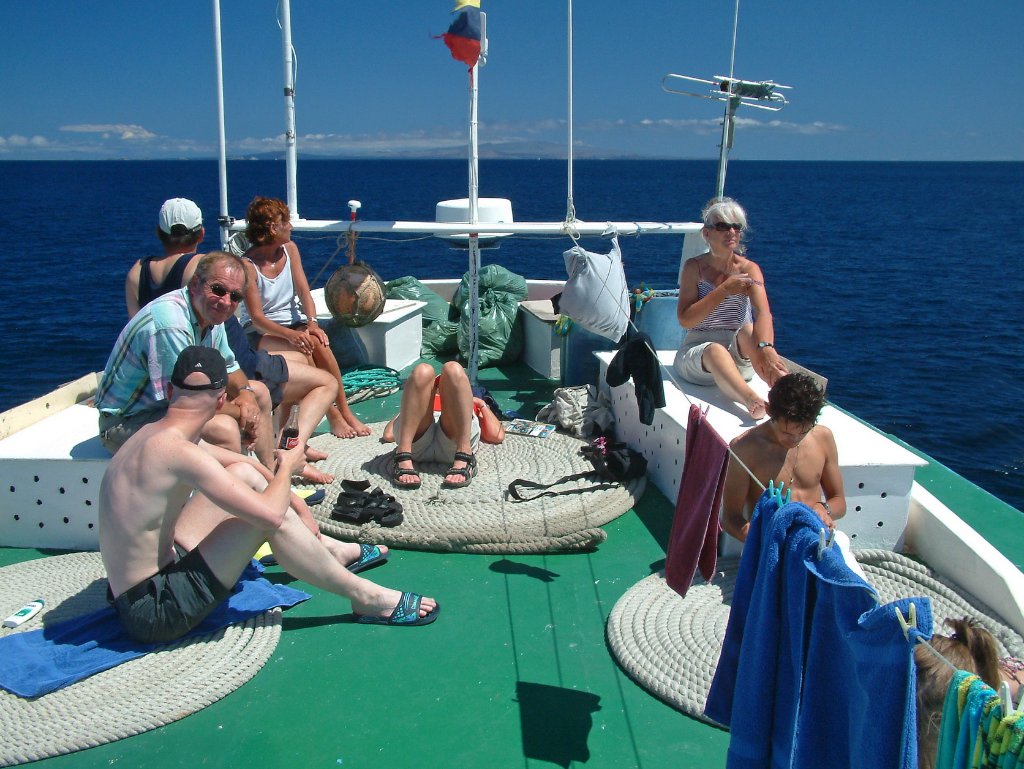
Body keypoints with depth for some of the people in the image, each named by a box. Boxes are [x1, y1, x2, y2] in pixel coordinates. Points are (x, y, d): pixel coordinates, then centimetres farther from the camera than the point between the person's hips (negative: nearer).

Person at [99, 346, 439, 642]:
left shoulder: (153, 434, 3)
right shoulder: (179, 452, -26)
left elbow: (247, 462, 13)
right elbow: (271, 515, -29)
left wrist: (298, 506, 8)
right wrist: (286, 467, -9)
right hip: (156, 611, -9)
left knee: (246, 473, 9)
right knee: (266, 512, -20)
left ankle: (332, 551, 23)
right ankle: (367, 598, -5)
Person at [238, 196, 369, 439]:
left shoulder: (289, 249, 3)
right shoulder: (248, 266, -15)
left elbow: (304, 292, -1)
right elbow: (256, 317, -19)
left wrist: (312, 323, -20)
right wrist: (291, 335, -35)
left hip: (293, 322, 4)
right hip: (260, 333, -4)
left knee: (318, 342, -28)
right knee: (302, 348, -33)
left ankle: (345, 412, -25)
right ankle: (332, 414, -26)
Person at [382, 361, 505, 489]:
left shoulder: (474, 410, 43)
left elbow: (497, 436, 22)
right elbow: (388, 435, 28)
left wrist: (481, 403, 32)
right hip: (417, 444, 1)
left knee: (453, 370, -16)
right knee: (423, 372, -17)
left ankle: (463, 458, -35)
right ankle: (404, 458, -35)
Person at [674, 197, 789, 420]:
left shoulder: (749, 269, -3)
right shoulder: (694, 267, -3)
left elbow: (763, 313, -23)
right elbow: (685, 320, -13)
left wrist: (766, 348, -44)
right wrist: (724, 290, -21)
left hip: (739, 357, 1)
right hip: (697, 353, -1)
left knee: (749, 331, -32)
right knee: (716, 351, -36)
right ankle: (752, 402, -66)